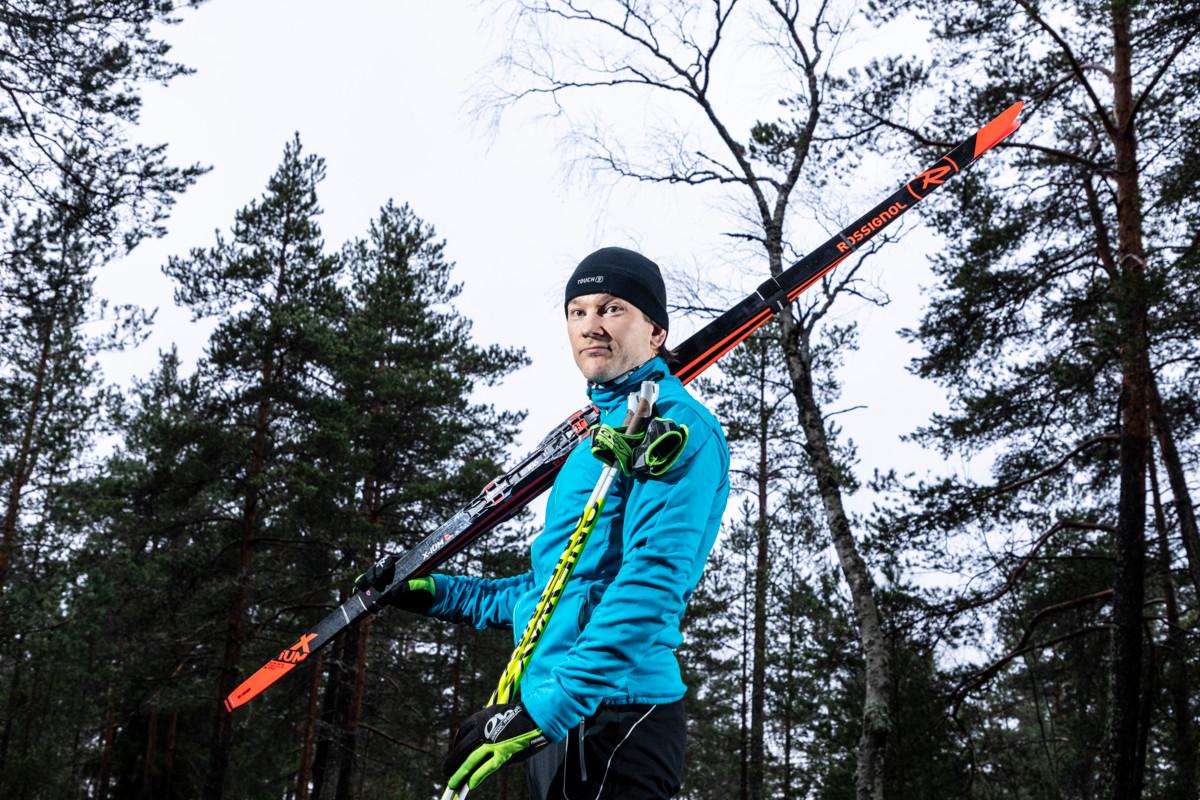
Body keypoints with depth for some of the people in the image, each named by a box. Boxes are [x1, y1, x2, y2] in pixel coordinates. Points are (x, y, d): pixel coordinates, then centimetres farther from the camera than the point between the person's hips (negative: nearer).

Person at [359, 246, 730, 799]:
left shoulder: (677, 424, -8)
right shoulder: (598, 440, 20)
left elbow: (653, 580, -21)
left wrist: (550, 706, -28)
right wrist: (435, 593, 26)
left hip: (611, 714, -9)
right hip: (559, 728, 9)